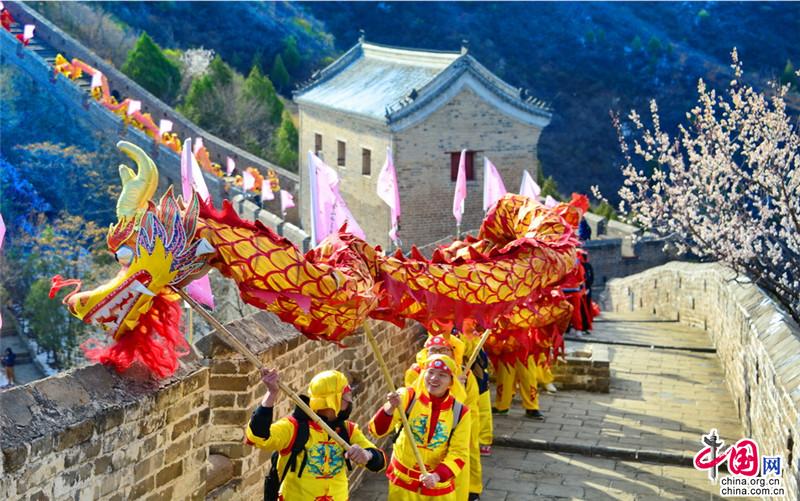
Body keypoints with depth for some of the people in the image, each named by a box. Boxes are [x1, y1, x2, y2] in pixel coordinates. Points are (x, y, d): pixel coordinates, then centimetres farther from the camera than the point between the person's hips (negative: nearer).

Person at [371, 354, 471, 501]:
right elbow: (377, 430, -18)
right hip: (402, 481, 0)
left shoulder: (460, 411, -10)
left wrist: (437, 476, -25)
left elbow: (459, 453, -9)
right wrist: (390, 407, -36)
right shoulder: (408, 397, -13)